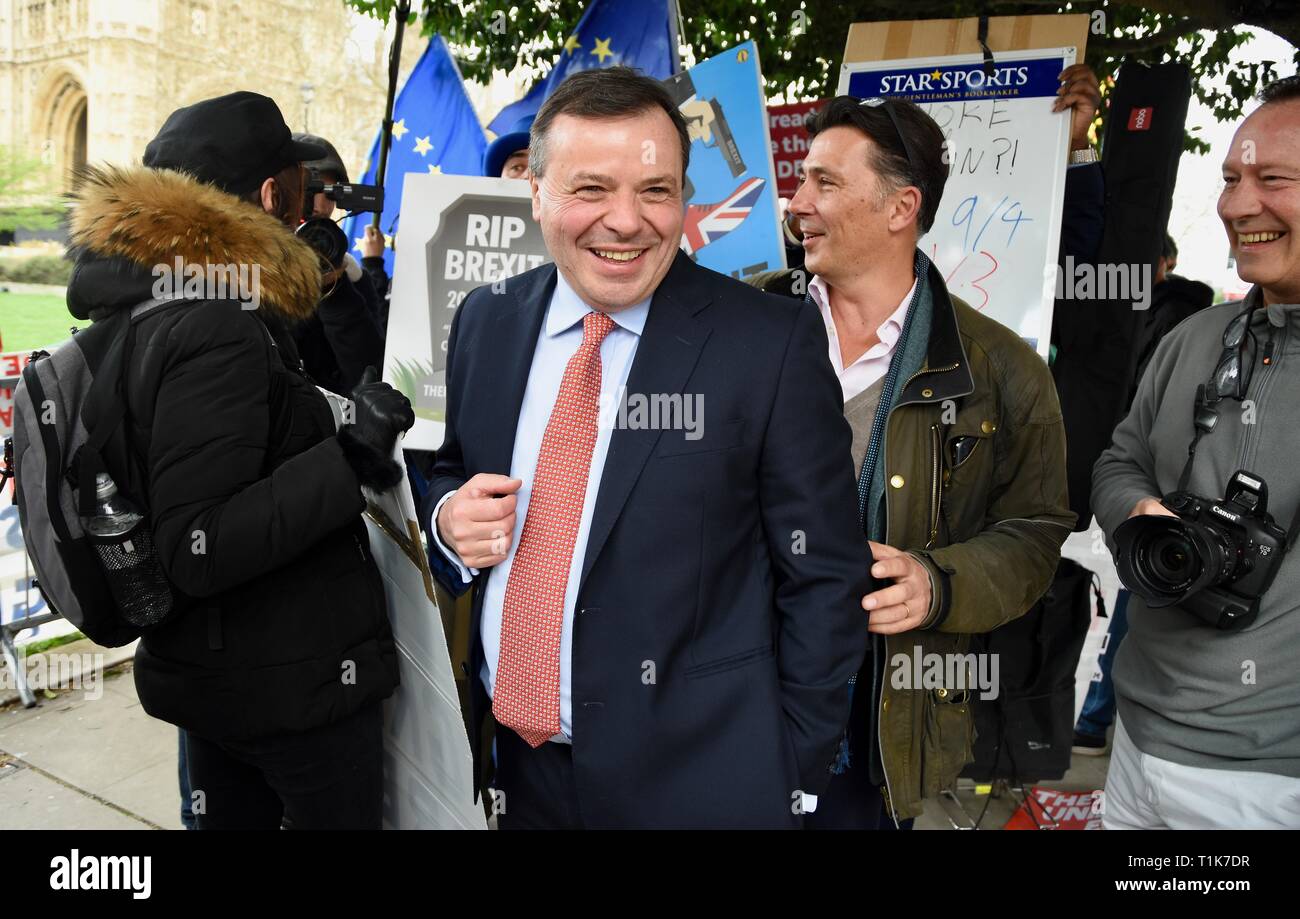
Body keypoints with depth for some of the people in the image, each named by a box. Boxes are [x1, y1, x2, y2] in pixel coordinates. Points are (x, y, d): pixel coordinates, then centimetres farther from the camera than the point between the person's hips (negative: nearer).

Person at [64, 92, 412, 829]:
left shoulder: (148, 307, 5)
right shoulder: (219, 333, -24)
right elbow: (197, 551, -27)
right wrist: (349, 459, -30)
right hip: (294, 684, -9)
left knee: (232, 813, 23)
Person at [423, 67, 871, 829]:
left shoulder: (772, 342, -13)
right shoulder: (486, 322, 0)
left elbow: (824, 579, -9)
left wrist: (793, 776, -7)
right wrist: (450, 520, -9)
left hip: (695, 776, -4)